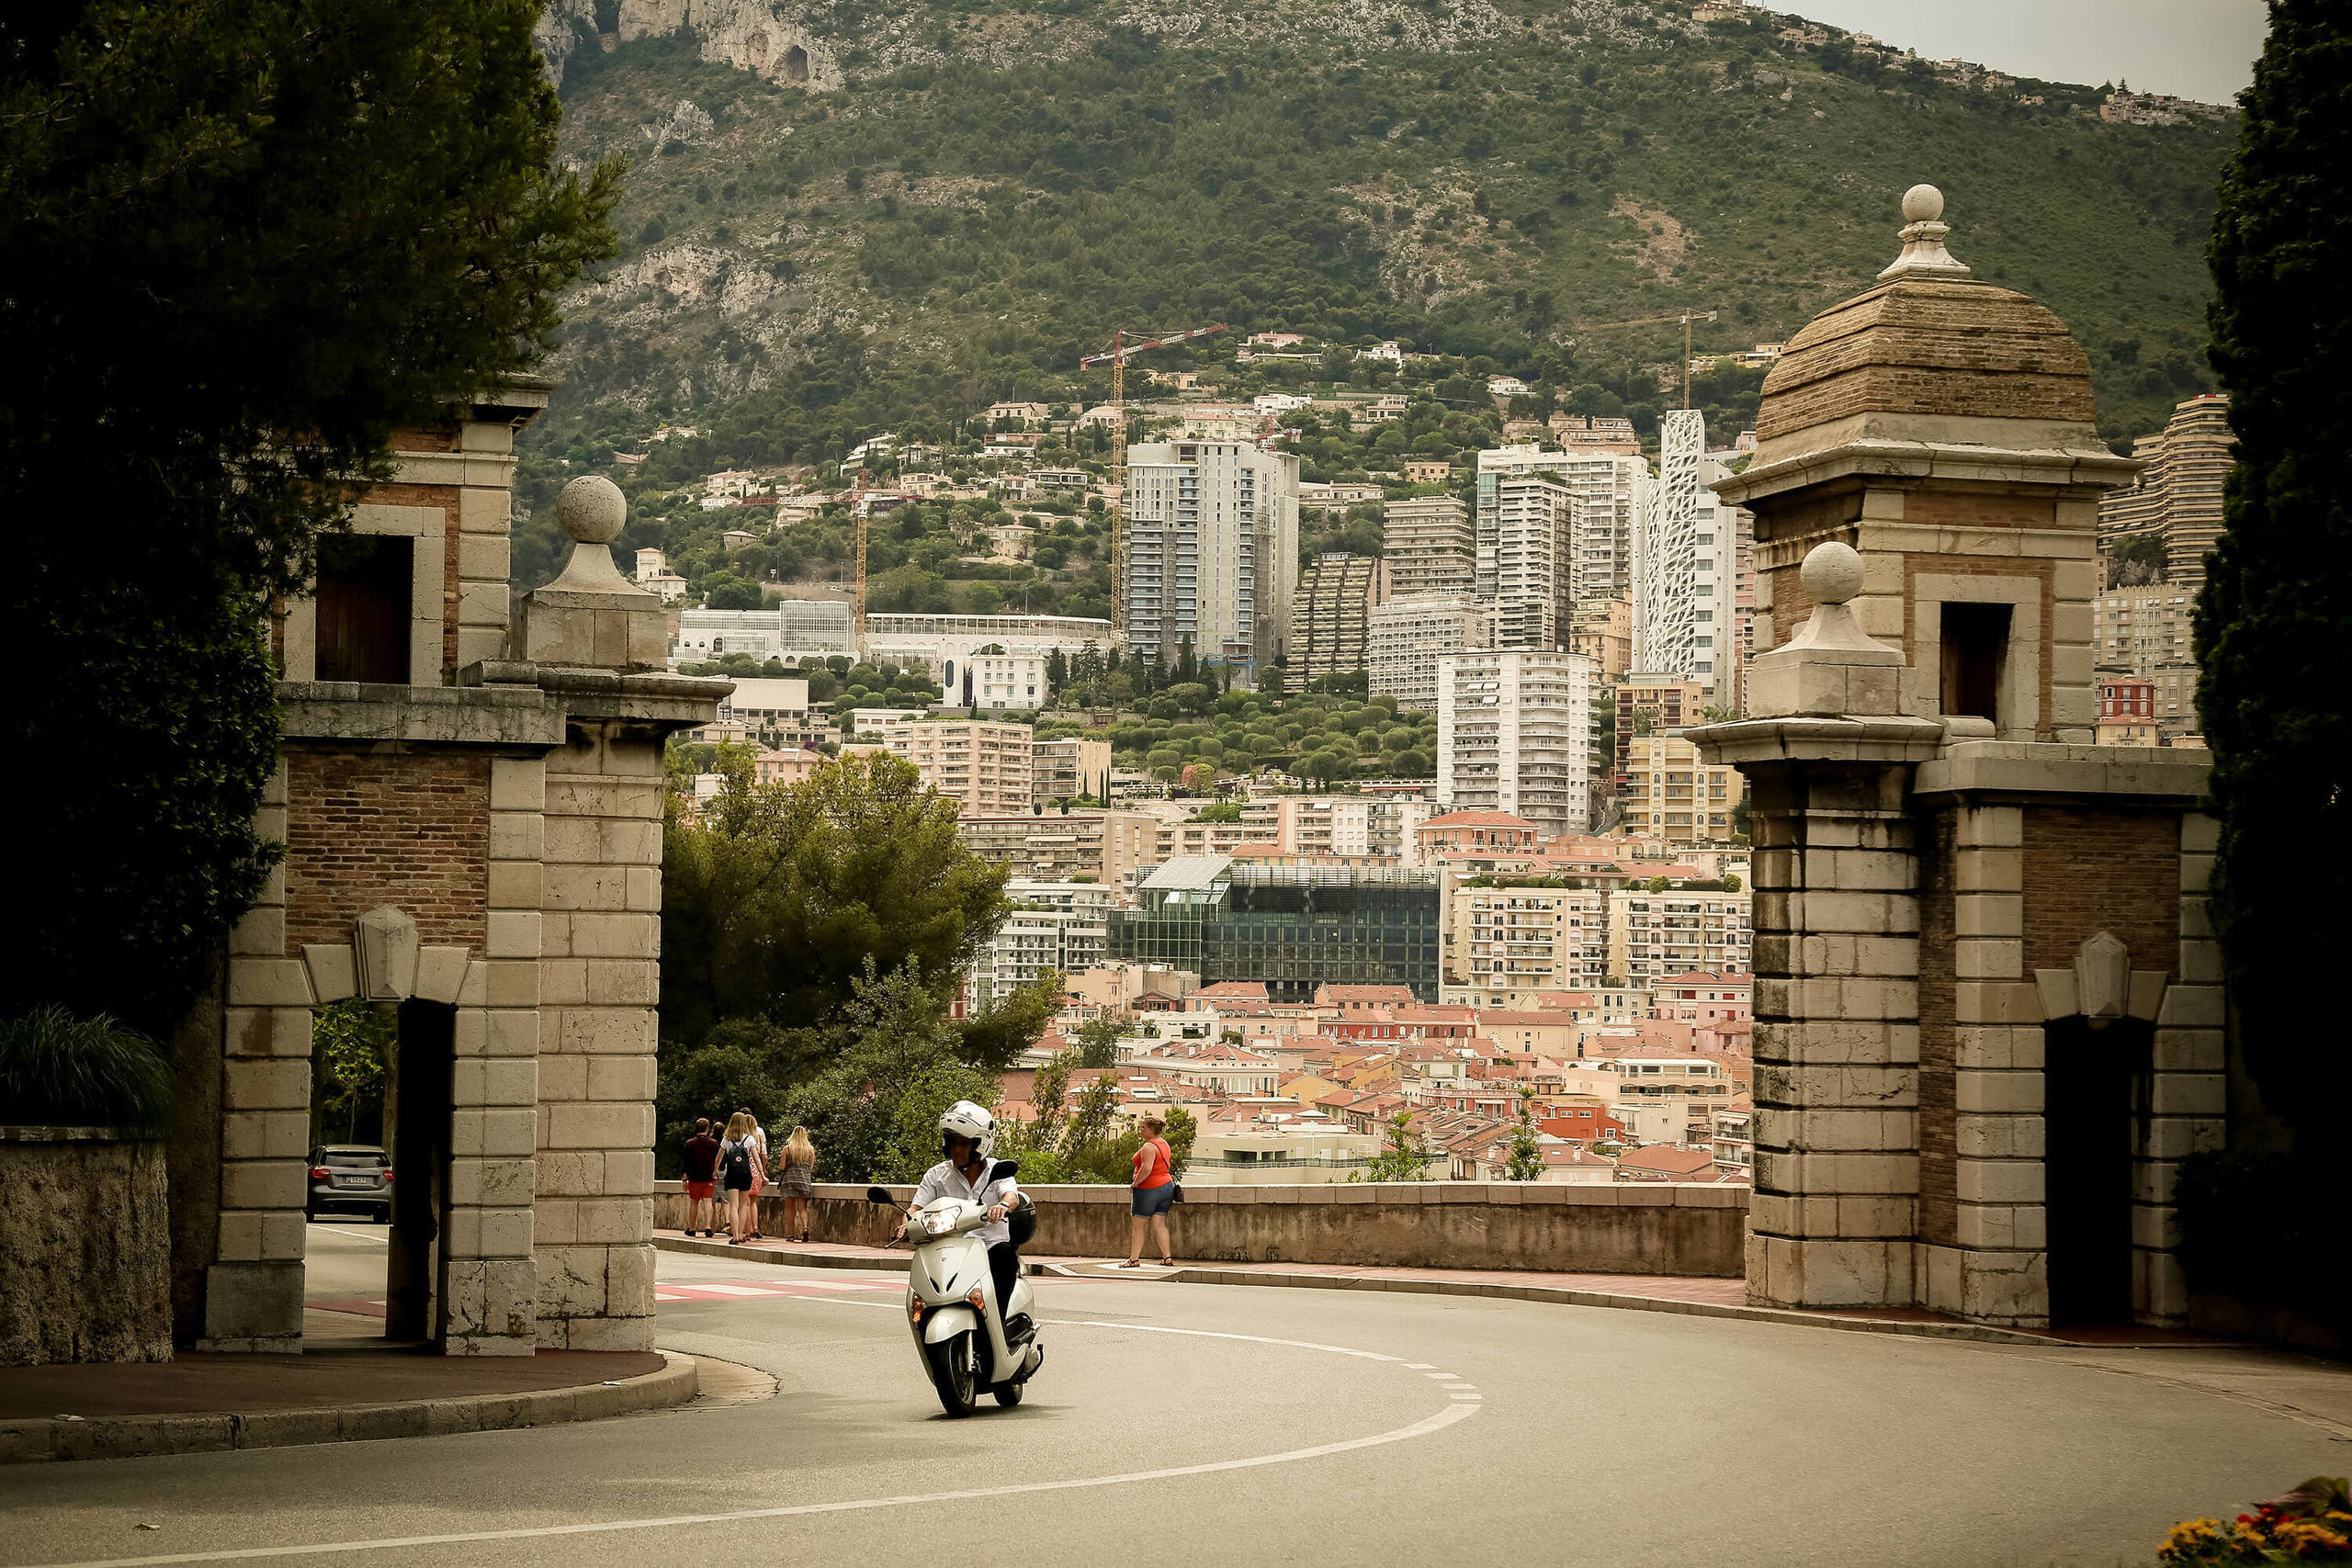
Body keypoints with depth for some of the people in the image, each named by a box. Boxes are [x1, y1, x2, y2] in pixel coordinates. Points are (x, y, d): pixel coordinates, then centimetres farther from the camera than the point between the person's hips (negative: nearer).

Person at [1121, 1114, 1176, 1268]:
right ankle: (1168, 1257, 1)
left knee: (1137, 1225, 1)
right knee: (1159, 1225, 8)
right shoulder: (1164, 1144, 12)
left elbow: (1146, 1169, -29)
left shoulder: (1149, 1147, -18)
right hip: (1167, 1186, 9)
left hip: (1148, 1189, -9)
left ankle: (1134, 1260, 3)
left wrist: (1135, 1183, -16)